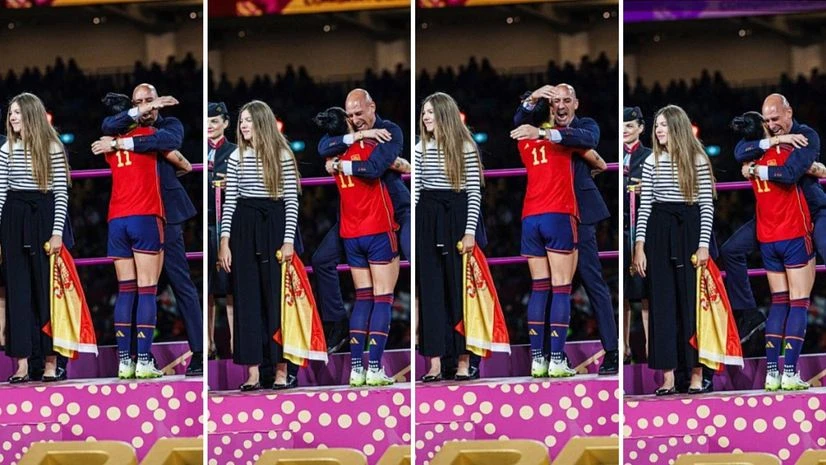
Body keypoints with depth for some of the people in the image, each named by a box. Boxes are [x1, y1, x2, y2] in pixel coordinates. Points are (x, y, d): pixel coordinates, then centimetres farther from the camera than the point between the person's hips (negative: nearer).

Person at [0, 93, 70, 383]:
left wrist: (57, 232, -9)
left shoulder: (52, 149, 0)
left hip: (43, 218, -3)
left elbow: (61, 193, -2)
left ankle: (50, 361, 2)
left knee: (46, 286, -2)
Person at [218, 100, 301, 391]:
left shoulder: (282, 156, 0)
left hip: (273, 226, -3)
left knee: (276, 296, -1)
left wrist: (288, 241, -8)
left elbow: (291, 200, -2)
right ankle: (253, 372, 3)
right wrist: (224, 242, 0)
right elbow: (229, 201, 6)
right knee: (246, 298, 1)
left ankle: (281, 369, 3)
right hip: (244, 228, 3)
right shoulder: (236, 157, 7)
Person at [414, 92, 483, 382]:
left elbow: (475, 191, -3)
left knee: (459, 286, -1)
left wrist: (470, 231, -10)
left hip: (456, 217, -3)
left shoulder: (465, 148, 0)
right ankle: (435, 363, 1)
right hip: (427, 219, 3)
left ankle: (463, 360, 2)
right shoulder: (421, 149, 8)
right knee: (430, 288, 1)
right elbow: (414, 191, 8)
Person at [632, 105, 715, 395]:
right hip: (659, 232, 2)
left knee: (691, 301, -1)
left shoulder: (697, 161, 1)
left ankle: (696, 374, 4)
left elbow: (707, 205, -1)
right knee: (662, 303, 1)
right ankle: (667, 378, 2)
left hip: (689, 231, -2)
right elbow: (644, 206, 6)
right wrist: (639, 247, -1)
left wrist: (703, 245, -8)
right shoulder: (651, 162, 7)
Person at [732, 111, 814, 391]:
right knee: (799, 304, -3)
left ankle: (771, 372, 3)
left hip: (767, 240, 5)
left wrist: (779, 139, 14)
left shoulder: (751, 162, 4)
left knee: (779, 303, 12)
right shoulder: (784, 153, -8)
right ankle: (790, 373, -12)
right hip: (795, 236, -5)